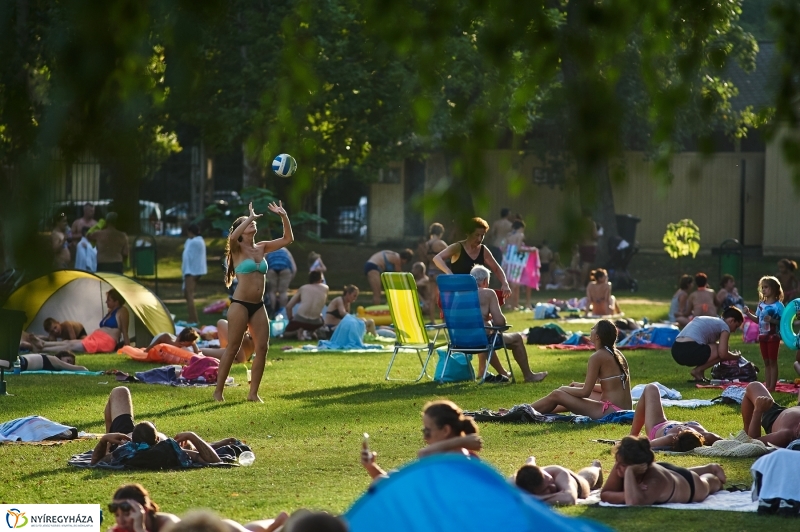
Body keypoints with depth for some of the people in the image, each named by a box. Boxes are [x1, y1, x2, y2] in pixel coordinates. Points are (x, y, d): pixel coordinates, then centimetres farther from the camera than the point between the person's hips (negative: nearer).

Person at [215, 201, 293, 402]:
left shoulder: (261, 248, 12)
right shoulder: (238, 249, -4)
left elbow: (288, 239, 12)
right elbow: (232, 237, -28)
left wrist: (284, 217, 0)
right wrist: (250, 217, -22)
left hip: (258, 306, 6)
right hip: (240, 304, -6)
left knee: (262, 347, -1)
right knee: (232, 348, -4)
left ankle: (253, 393, 6)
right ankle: (218, 391, 3)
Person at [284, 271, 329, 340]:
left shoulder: (303, 288, 14)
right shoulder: (325, 288, 14)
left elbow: (288, 306, 11)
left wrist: (291, 320, 21)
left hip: (300, 319, 0)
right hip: (315, 323, 0)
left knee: (286, 334, 27)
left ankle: (298, 331, -6)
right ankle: (310, 332, 4)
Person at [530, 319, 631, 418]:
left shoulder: (597, 357, -13)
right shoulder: (617, 354, 11)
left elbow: (585, 392, -12)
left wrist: (564, 389, 6)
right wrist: (581, 385, 25)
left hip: (610, 410, -9)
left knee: (556, 395, 1)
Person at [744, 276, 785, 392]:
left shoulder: (778, 305, -13)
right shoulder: (761, 304, 7)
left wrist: (772, 320, -28)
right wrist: (749, 314, 0)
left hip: (773, 337, -7)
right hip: (763, 336, 7)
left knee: (772, 362, 0)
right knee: (766, 362, 12)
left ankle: (772, 387, 3)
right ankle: (767, 386, 17)